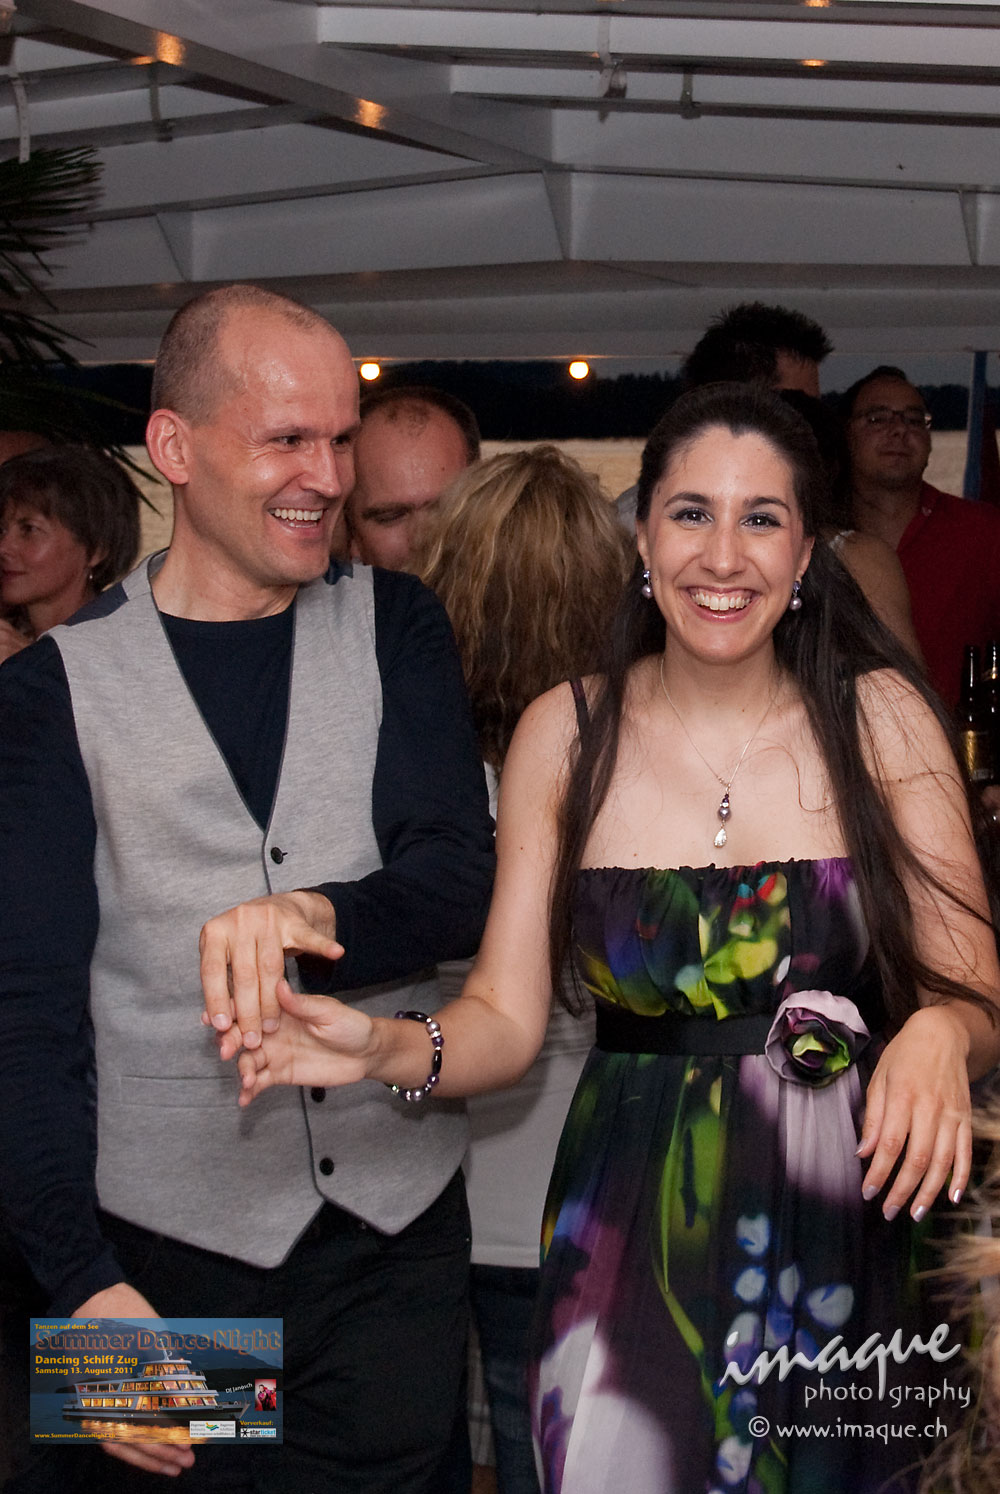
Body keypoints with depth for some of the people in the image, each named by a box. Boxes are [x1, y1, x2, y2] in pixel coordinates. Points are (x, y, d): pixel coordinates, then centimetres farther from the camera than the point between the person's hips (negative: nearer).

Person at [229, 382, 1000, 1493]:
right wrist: (389, 1049, -22)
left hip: (850, 1239, 0)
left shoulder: (882, 717, -5)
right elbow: (505, 1018, -2)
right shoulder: (564, 735, -2)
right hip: (631, 1236, 0)